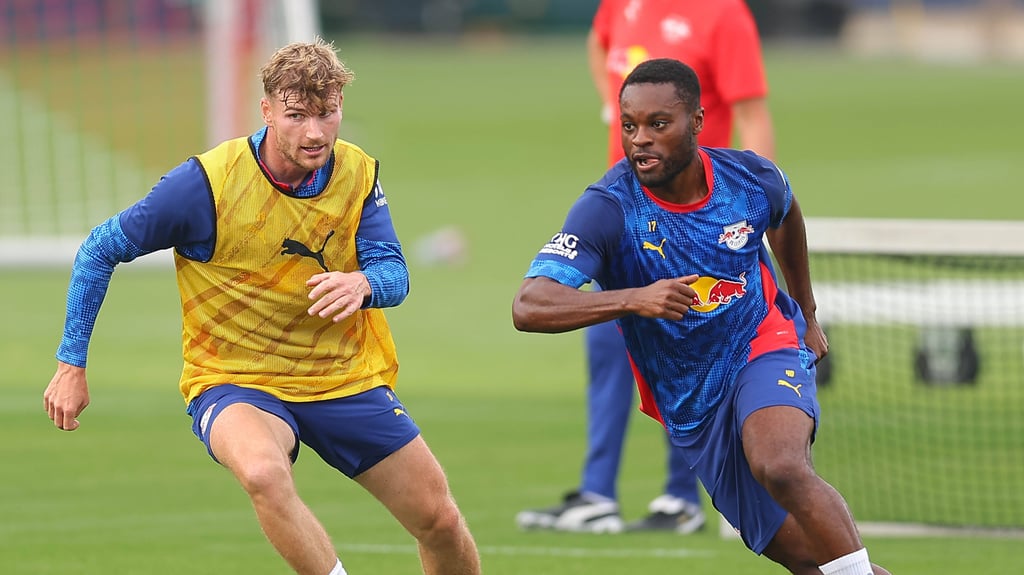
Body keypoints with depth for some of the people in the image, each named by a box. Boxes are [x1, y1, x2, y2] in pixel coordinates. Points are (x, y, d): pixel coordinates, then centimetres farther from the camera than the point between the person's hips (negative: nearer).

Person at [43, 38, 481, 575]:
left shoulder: (358, 174, -6)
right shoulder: (206, 183, -19)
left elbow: (394, 274, -10)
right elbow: (100, 249, -9)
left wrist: (362, 283, -36)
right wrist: (72, 365, -9)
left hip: (346, 379, 4)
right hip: (234, 383, -4)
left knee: (441, 523, 5)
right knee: (263, 471, -39)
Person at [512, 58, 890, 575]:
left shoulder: (751, 178, -10)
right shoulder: (608, 208, -20)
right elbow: (529, 307, -31)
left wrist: (808, 315, 28)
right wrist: (634, 300, -44)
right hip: (691, 409, 0)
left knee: (781, 468, -34)